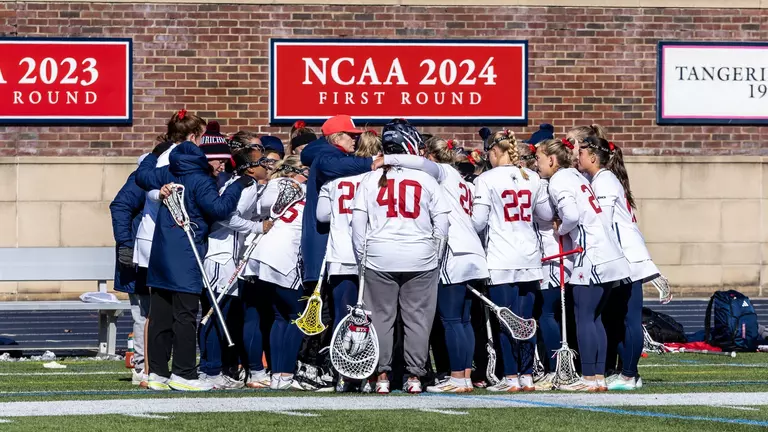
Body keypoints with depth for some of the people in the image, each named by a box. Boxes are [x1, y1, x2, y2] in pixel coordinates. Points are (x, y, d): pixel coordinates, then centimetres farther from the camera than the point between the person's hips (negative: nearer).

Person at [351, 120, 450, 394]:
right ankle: (414, 376, 5)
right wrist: (435, 255, 12)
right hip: (420, 259, 0)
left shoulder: (371, 179, 2)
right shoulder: (426, 179, 0)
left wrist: (361, 257, 8)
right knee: (418, 318, 6)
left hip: (379, 258, 0)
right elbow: (441, 221, 2)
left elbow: (358, 221, 1)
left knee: (381, 317, 7)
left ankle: (382, 376, 5)